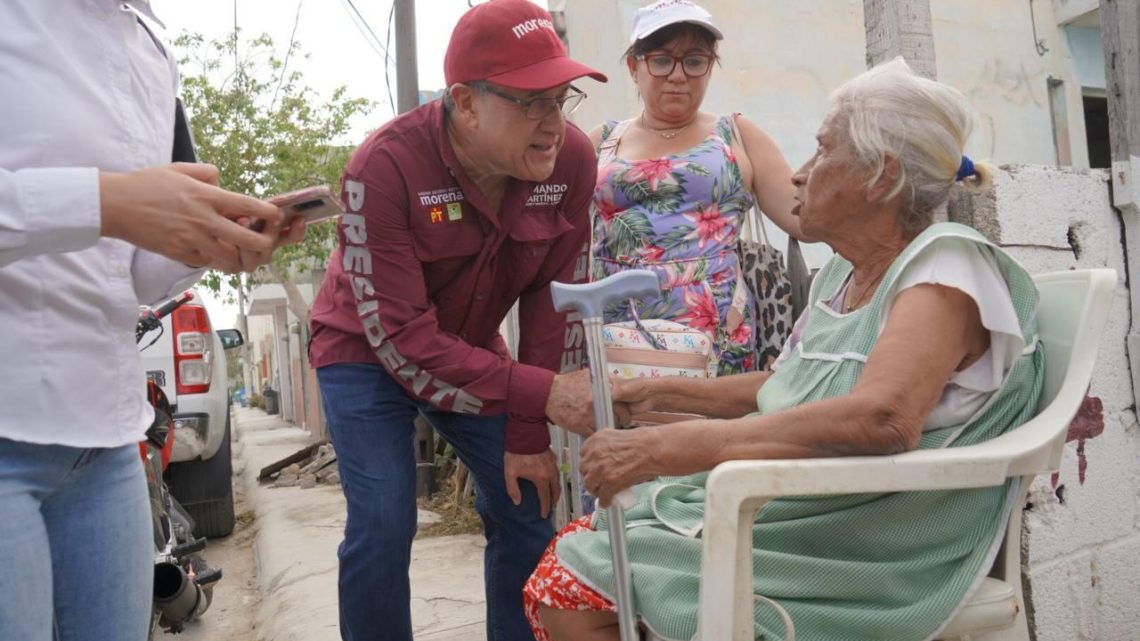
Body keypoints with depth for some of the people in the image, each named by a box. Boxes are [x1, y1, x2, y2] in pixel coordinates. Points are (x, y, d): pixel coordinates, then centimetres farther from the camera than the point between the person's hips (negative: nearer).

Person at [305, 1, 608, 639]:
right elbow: (399, 337, -31)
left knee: (526, 507, 2)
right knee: (383, 527, -12)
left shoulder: (571, 159, -19)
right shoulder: (386, 166, -30)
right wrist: (541, 395, -37)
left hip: (471, 347, 4)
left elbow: (555, 300, -12)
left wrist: (530, 433, -12)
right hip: (367, 349, -3)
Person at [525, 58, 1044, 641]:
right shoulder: (842, 274, 11)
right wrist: (656, 393, 14)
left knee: (567, 588, -13)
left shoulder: (944, 265, -16)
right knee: (567, 562, 0)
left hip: (860, 558, -8)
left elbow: (881, 420, -35)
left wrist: (662, 447, -37)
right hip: (781, 508, 8)